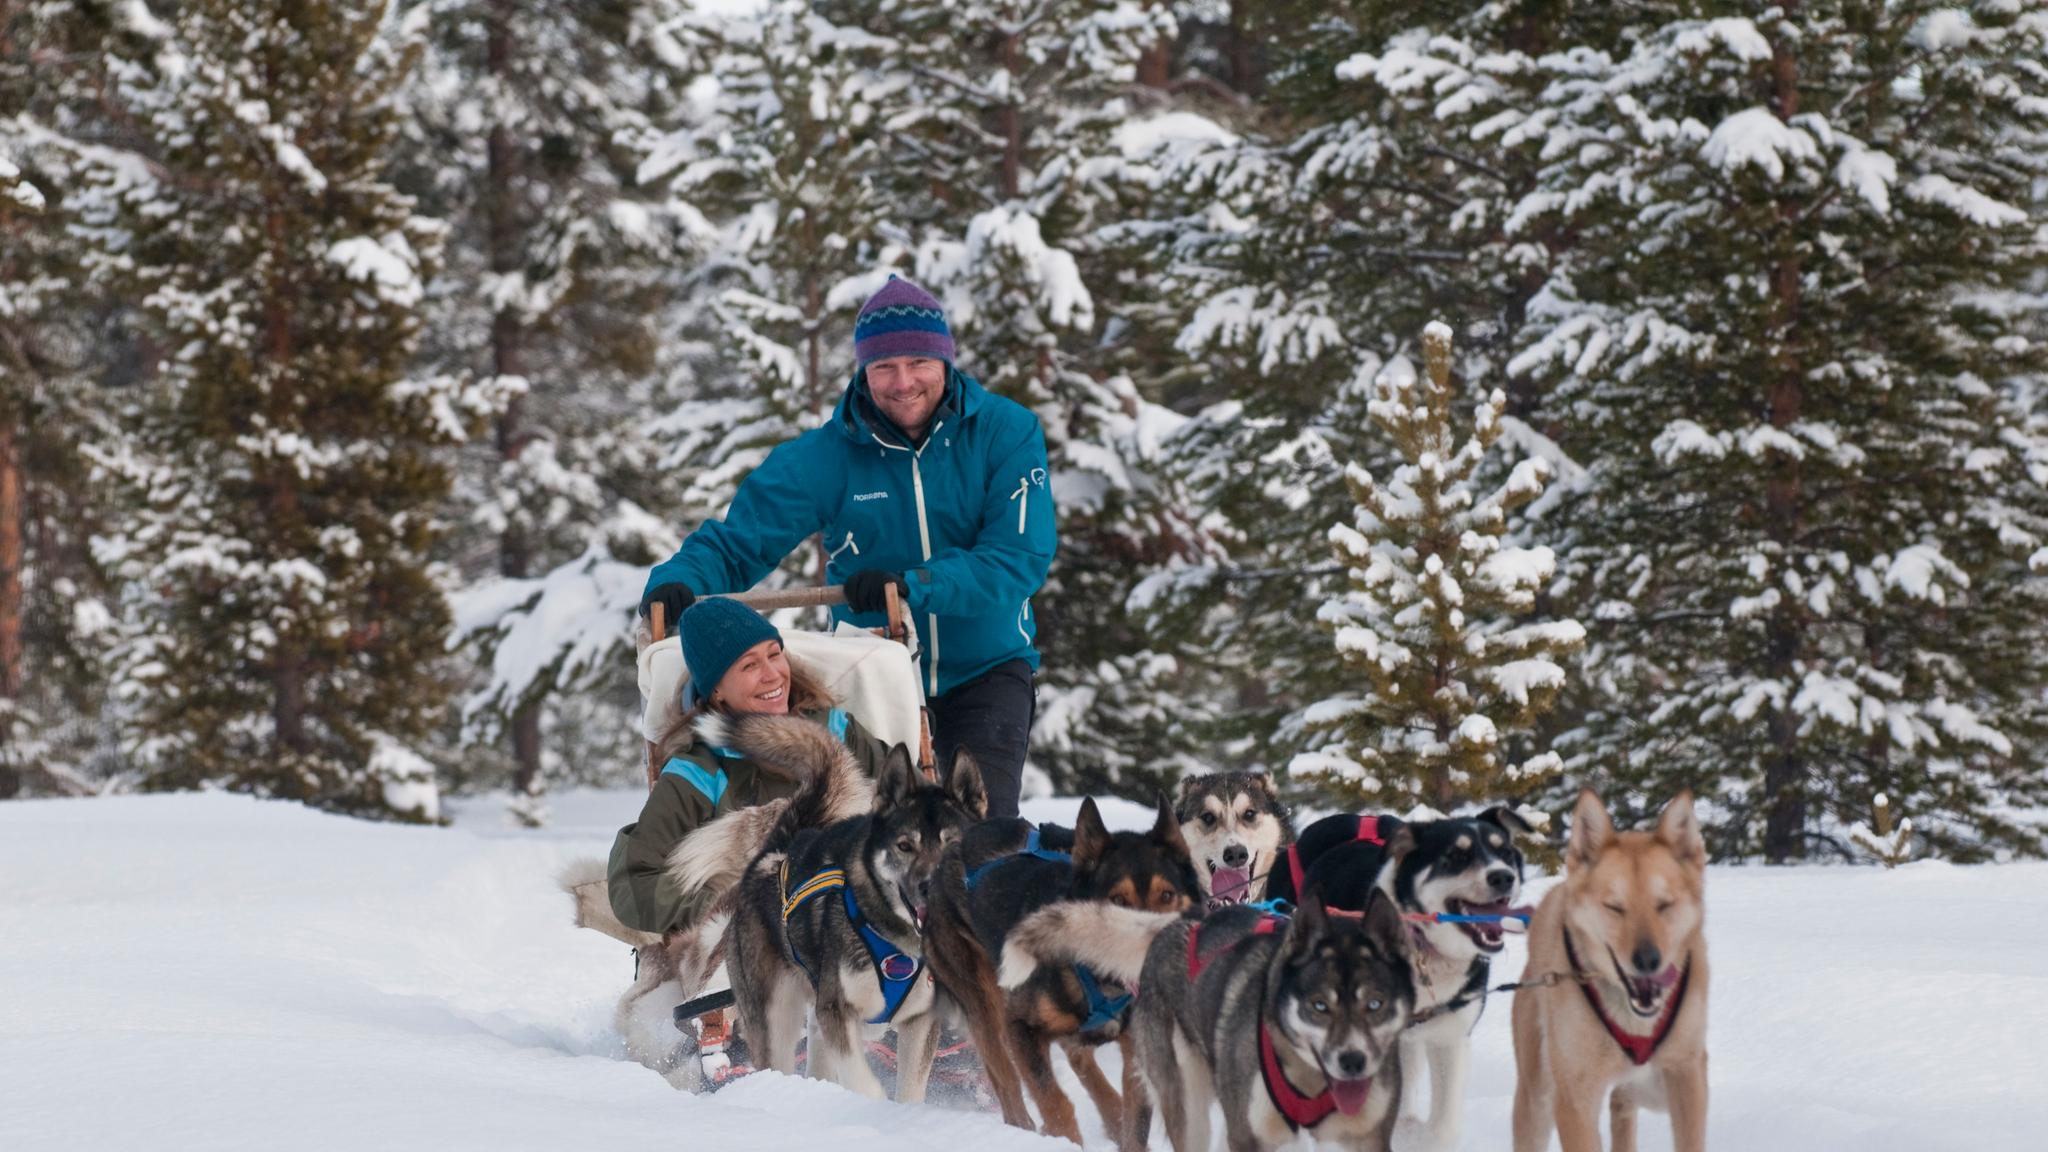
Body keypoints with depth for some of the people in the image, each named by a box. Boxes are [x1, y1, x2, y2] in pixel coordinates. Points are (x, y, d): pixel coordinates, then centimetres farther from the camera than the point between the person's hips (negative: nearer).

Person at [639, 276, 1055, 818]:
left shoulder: (1005, 432, -10)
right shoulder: (825, 456, -8)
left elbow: (1022, 557, -19)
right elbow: (737, 540, -5)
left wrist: (913, 584, -31)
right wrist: (679, 581, -28)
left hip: (986, 668, -1)